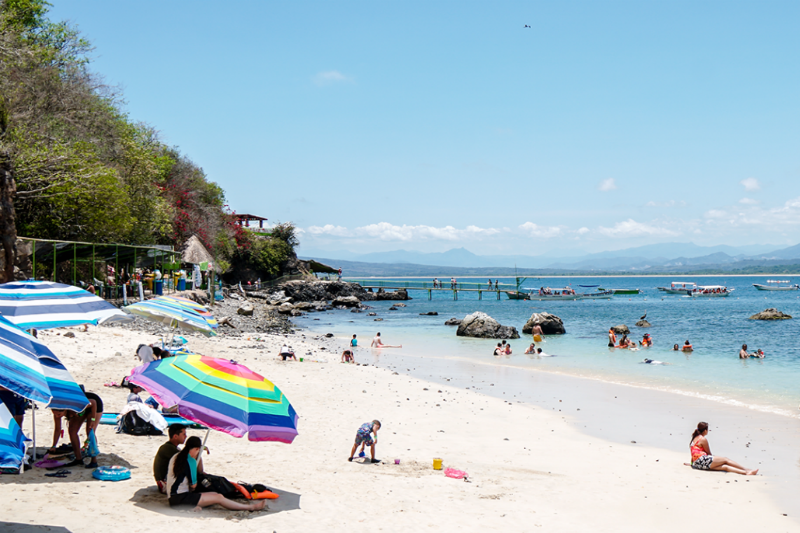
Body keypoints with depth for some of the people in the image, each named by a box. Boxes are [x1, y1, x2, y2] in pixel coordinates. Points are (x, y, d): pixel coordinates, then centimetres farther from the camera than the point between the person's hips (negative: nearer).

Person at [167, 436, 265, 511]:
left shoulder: (176, 456, 13)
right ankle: (250, 507, -6)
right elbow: (193, 485, -10)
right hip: (179, 498, -9)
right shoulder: (190, 460, -15)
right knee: (218, 497, -10)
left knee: (215, 494, 6)